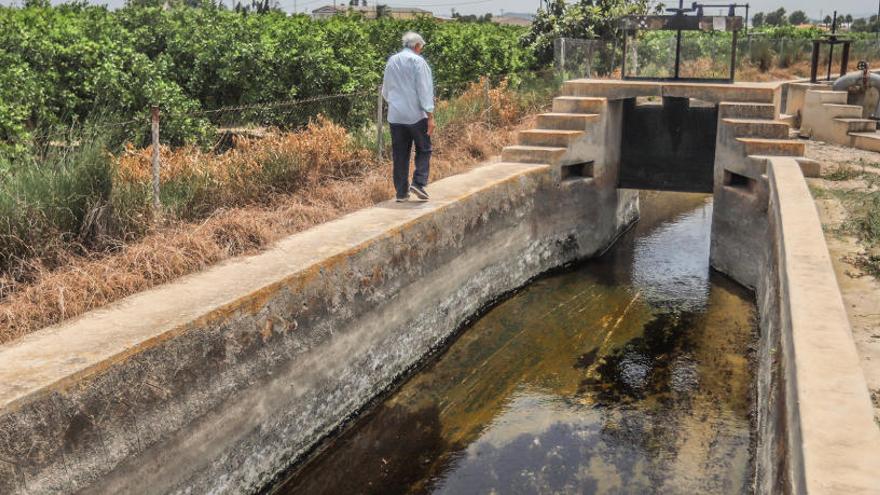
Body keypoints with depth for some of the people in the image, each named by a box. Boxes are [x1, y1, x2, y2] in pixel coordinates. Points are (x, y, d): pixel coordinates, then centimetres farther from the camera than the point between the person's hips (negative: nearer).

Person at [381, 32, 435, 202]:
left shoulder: (391, 61, 10)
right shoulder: (417, 61, -8)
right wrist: (430, 116, -11)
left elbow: (385, 90, 19)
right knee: (423, 150, 8)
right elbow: (424, 89, -11)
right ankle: (418, 182, -7)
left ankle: (401, 191, 9)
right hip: (416, 115, -5)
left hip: (395, 116, 5)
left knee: (400, 155, 8)